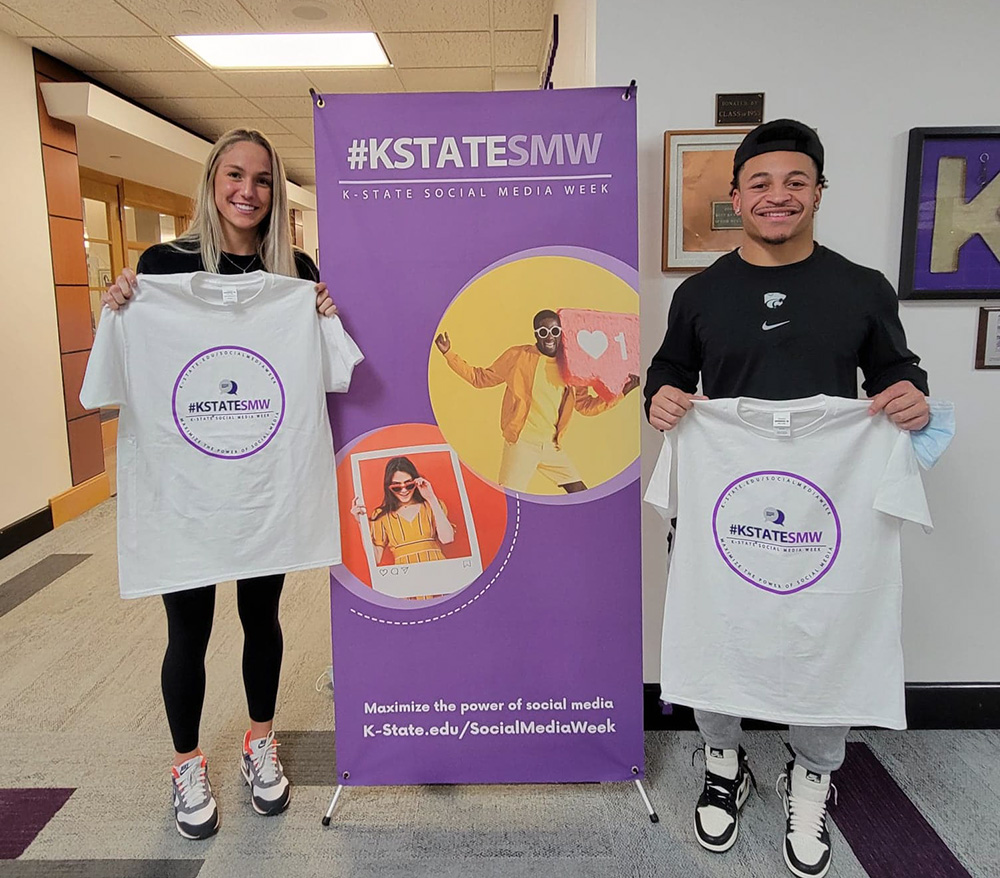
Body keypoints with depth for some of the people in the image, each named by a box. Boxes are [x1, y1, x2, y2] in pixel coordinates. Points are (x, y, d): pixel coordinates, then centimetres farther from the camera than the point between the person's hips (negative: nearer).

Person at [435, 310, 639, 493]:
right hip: (521, 444, -5)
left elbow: (586, 405, 15)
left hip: (552, 447, 5)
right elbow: (481, 378, 3)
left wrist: (621, 392, 7)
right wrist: (449, 354, -3)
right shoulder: (518, 356, -3)